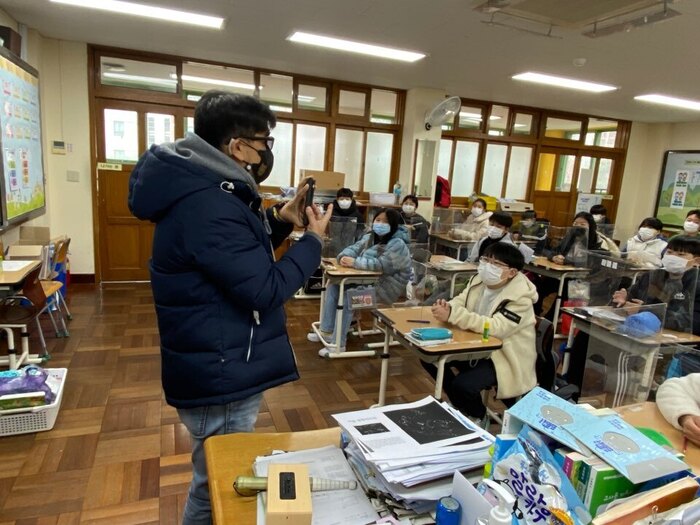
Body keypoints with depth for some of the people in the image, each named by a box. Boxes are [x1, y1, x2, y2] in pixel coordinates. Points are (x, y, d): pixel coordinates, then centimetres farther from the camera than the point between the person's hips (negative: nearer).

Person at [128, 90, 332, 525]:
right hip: (221, 376, -10)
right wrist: (313, 241, -13)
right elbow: (265, 290, -25)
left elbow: (238, 257, 17)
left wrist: (278, 222, 6)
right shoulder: (208, 206, -27)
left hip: (220, 366, 10)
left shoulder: (204, 191, 7)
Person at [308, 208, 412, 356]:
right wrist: (344, 257, -19)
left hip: (386, 287, -9)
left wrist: (355, 262, -29)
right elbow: (354, 249, 5)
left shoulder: (397, 244, -20)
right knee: (334, 285, -1)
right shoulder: (371, 237, 6)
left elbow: (383, 265, -31)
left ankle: (338, 344, -19)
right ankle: (326, 331, 4)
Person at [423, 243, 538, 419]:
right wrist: (447, 307, -25)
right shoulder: (480, 279, -5)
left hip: (504, 357, -7)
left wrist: (452, 314, -42)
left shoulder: (520, 297, -25)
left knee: (462, 385, -26)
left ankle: (478, 418, 10)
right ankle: (460, 402, 18)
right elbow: (460, 300, 2)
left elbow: (495, 327, -36)